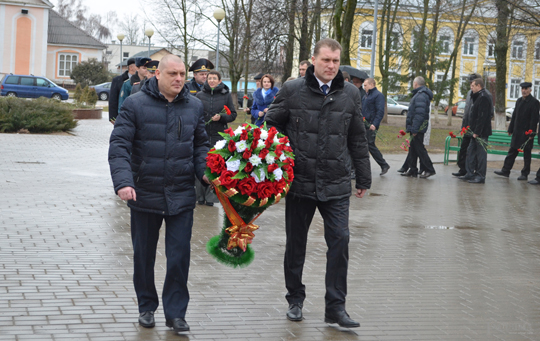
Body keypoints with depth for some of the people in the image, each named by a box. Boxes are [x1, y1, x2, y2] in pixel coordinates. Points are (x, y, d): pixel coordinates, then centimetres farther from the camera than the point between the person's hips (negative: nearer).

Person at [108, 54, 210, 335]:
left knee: (179, 256, 0)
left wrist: (205, 172, -2)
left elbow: (200, 145, 17)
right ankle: (147, 307, 29)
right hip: (145, 194, -1)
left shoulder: (194, 106, 6)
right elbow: (119, 146, -9)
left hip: (181, 196, 2)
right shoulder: (136, 104, -6)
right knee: (144, 255, 11)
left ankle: (176, 312, 12)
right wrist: (123, 181, -23)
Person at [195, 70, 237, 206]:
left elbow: (233, 114, 6)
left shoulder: (226, 95, 6)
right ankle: (200, 195, 7)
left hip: (219, 135, -1)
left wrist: (221, 117, -11)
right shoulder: (199, 95, 8)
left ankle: (210, 196, 5)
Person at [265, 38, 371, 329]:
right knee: (296, 243, 10)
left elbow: (358, 139, 13)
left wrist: (363, 178, 15)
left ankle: (335, 306, 5)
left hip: (336, 185, 1)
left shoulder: (350, 94, 7)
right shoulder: (292, 91, -1)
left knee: (340, 240, -5)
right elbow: (271, 127, 6)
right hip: (299, 181, -1)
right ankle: (295, 300, 27)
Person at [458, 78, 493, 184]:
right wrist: (472, 130, 18)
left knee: (481, 153, -5)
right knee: (471, 152, 14)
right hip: (475, 132, 11)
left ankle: (480, 176, -1)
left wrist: (477, 132, -22)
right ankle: (470, 174, 20)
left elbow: (482, 117, -22)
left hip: (481, 133, -11)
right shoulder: (478, 97, 18)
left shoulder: (484, 98, -16)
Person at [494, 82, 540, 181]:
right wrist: (510, 129, 14)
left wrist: (531, 134, -17)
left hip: (527, 133, -6)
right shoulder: (519, 101, 12)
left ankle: (525, 174, 10)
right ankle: (505, 171, 15)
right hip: (517, 132, 6)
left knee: (526, 154, 3)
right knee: (512, 152, 9)